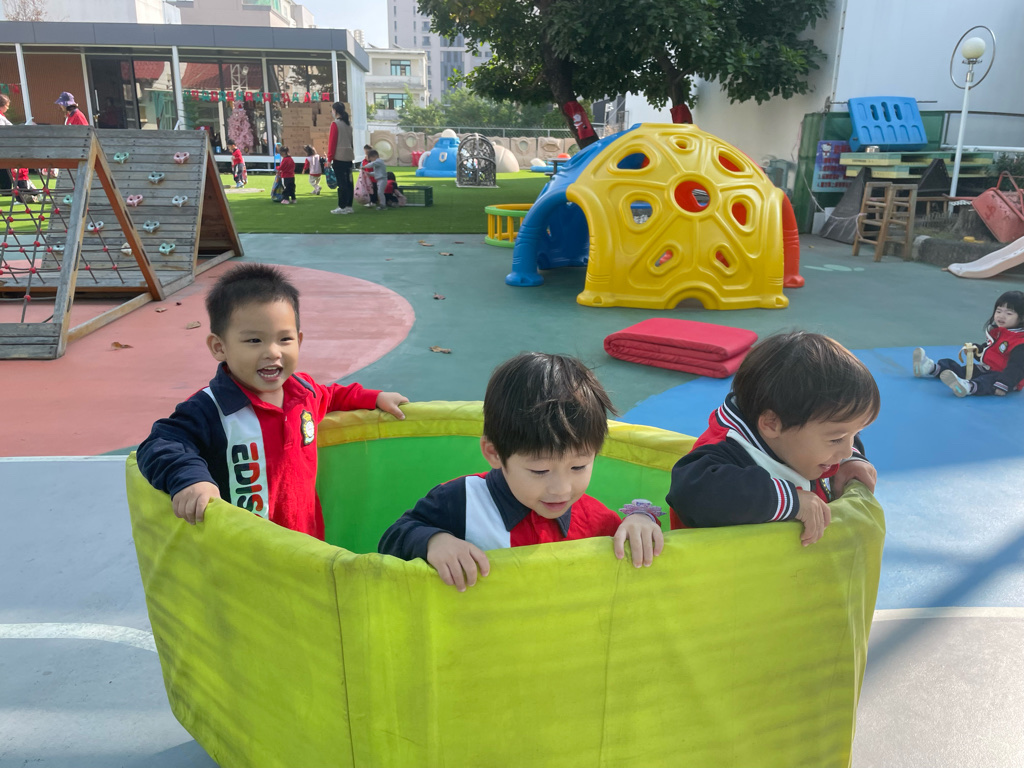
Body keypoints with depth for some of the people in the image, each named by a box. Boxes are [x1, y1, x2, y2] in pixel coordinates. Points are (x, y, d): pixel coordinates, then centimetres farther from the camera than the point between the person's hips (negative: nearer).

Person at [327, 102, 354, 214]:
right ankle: (349, 206, 12)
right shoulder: (349, 124, 11)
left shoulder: (335, 124, -9)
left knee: (341, 182, -5)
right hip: (349, 156, 7)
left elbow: (332, 142, -10)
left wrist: (330, 158, -7)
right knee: (348, 181, 8)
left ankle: (342, 207, -4)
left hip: (339, 157, -7)